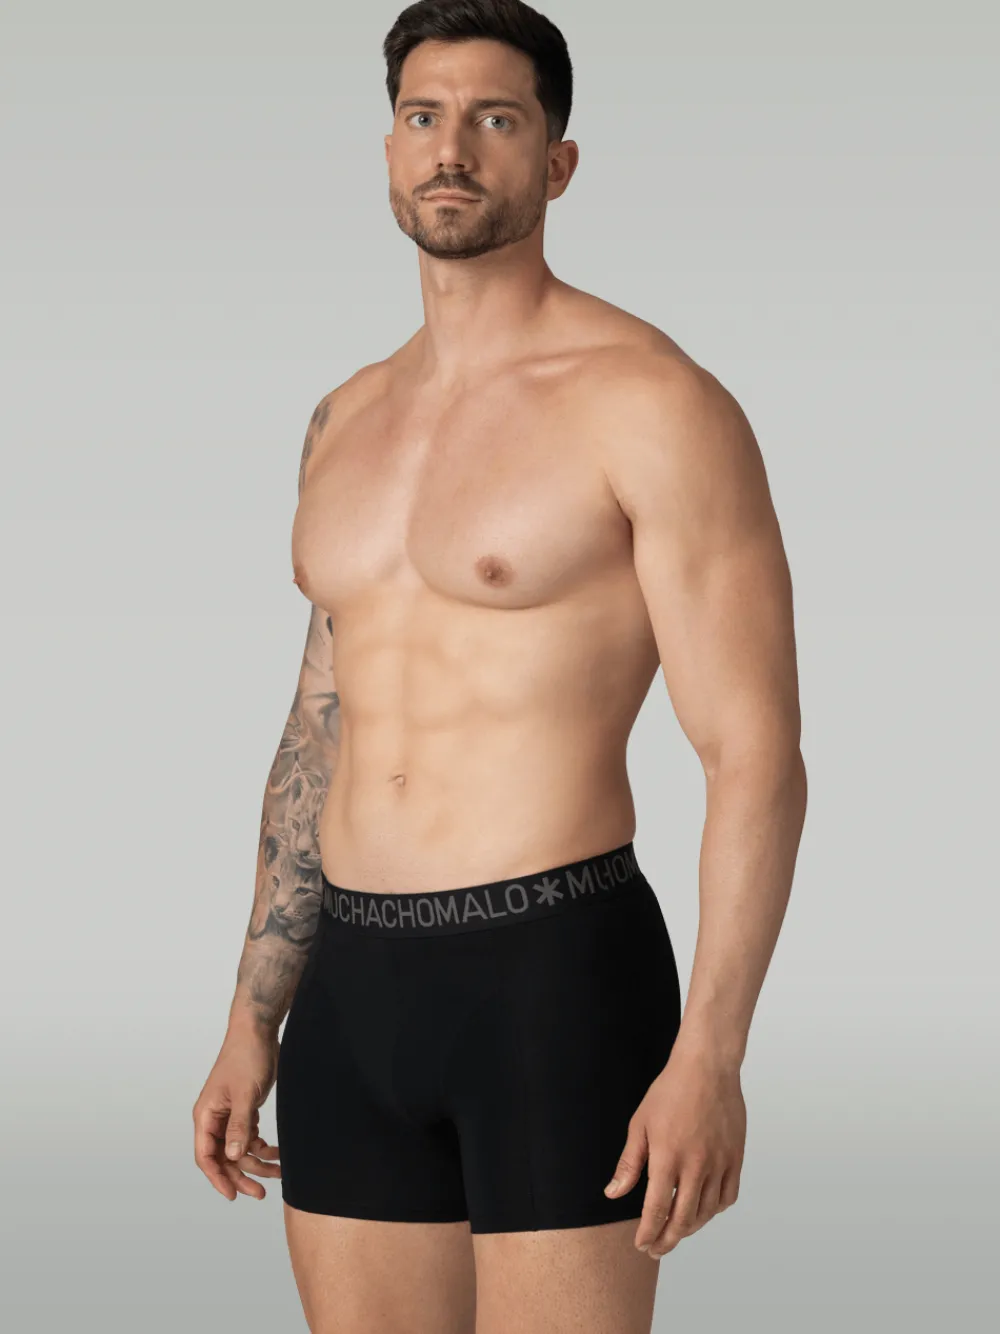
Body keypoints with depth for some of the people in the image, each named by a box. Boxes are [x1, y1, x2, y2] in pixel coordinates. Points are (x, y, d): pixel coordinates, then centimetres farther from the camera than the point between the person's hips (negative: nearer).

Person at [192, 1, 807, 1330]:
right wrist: (252, 1029, 17)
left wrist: (709, 1059, -19)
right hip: (358, 990, 7)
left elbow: (757, 754, -12)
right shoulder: (349, 421, 15)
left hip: (559, 981, -7)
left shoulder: (653, 404, -8)